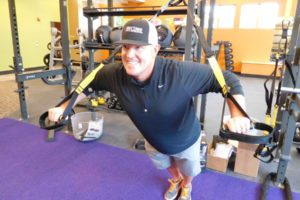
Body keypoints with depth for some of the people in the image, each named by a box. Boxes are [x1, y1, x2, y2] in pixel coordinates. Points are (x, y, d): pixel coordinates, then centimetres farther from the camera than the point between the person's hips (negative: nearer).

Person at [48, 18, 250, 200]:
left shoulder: (181, 72, -42)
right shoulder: (114, 74, -29)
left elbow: (226, 79, -33)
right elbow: (89, 83, -9)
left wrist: (238, 115, -47)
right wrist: (63, 107, -13)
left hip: (185, 141, -2)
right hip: (154, 141, 3)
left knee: (189, 171, 31)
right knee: (166, 165, 36)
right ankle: (176, 180, 74)